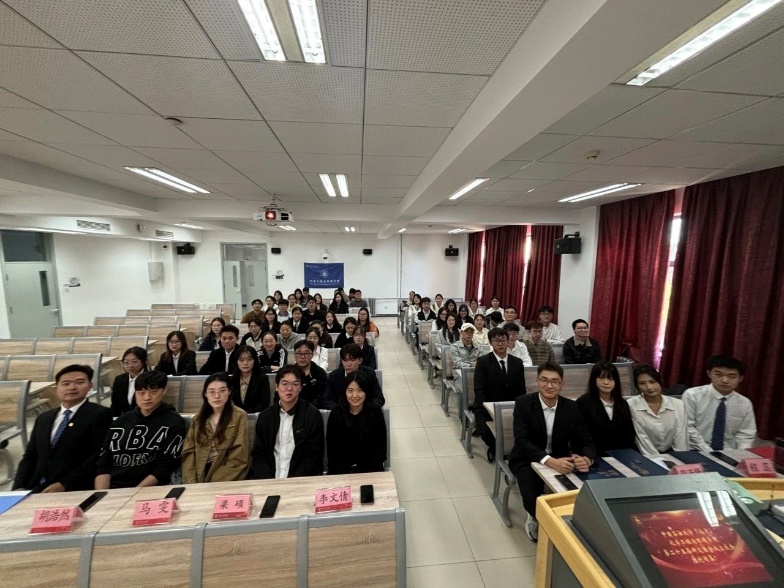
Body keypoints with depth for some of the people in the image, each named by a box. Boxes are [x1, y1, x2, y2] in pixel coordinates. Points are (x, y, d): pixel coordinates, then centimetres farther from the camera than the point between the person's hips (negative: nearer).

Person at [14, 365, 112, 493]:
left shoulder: (100, 414, -5)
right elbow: (30, 457, 16)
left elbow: (100, 456, -11)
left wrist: (64, 484, -16)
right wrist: (19, 487, 0)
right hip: (37, 490, 5)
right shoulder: (43, 419, 18)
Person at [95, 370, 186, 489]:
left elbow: (165, 467, -6)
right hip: (111, 490, 5)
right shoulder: (121, 421, 13)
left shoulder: (173, 423, -2)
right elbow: (103, 463, 10)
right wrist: (101, 494, -4)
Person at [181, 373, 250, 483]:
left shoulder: (239, 416, -6)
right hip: (199, 476, 4)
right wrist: (191, 482, -9)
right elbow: (188, 452, 4)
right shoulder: (198, 418, 10)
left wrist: (212, 483, -15)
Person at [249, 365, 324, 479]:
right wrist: (267, 481, -9)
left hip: (301, 480, -3)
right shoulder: (265, 416, 6)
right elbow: (258, 454, 6)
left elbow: (313, 456, -6)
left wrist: (293, 482, -17)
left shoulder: (312, 415, -6)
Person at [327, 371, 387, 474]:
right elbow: (332, 449, -2)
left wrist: (367, 473, -12)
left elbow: (380, 447, -3)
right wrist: (342, 475, -11)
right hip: (341, 471, 1)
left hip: (370, 470, -1)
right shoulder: (336, 414, -5)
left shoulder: (375, 412, -7)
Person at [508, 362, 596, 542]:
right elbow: (522, 441, -24)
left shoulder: (571, 407, -5)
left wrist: (587, 459, -30)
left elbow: (586, 441, -6)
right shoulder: (523, 403, -17)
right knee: (532, 496, -27)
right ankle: (537, 520, 10)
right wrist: (550, 461, -40)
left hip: (560, 460, 4)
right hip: (527, 460, -3)